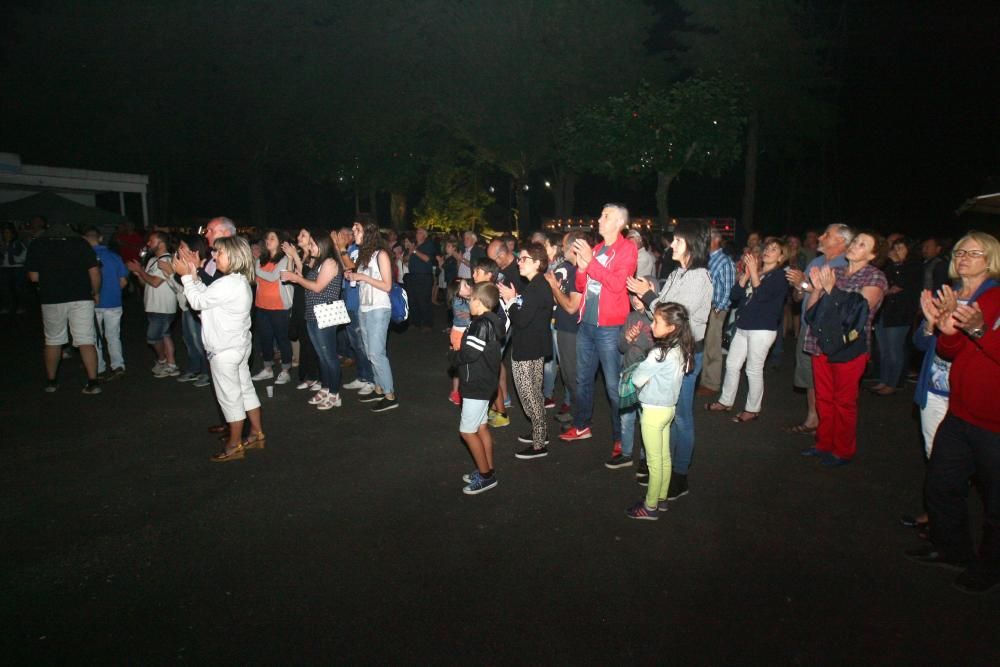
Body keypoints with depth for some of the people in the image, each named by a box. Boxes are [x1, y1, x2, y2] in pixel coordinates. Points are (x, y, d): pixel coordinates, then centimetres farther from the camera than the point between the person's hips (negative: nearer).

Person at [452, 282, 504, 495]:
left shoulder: (482, 324, -22)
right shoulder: (490, 322, 9)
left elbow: (469, 354, -25)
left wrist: (454, 355, -7)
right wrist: (460, 353, 3)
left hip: (477, 386, -10)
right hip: (483, 383, 10)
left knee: (467, 432, -2)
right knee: (481, 427, 16)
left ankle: (486, 476, 7)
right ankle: (487, 471, 25)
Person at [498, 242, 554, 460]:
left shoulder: (538, 287, -21)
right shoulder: (534, 286, 11)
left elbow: (522, 319, -25)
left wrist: (510, 300, -12)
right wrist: (511, 300, -1)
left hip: (529, 350, -10)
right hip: (529, 347, 10)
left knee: (529, 395, -1)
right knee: (533, 393, 20)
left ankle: (539, 444, 10)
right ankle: (540, 432, 34)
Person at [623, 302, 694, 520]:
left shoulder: (660, 354, -26)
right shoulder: (681, 349, -1)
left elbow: (637, 378, -19)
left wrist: (636, 372, -1)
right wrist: (649, 377, -4)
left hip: (654, 411, -8)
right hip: (668, 407, 8)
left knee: (654, 461, 5)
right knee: (665, 457, 19)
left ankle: (650, 507, 18)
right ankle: (661, 499, 33)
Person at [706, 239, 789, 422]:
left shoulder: (780, 276, -4)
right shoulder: (755, 271, 14)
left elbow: (762, 295, -20)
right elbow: (736, 295, 5)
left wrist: (754, 272, -19)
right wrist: (746, 273, -5)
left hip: (762, 330, -7)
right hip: (743, 327, 7)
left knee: (754, 370, 0)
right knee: (731, 364, 12)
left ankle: (752, 409, 13)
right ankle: (726, 401, 26)